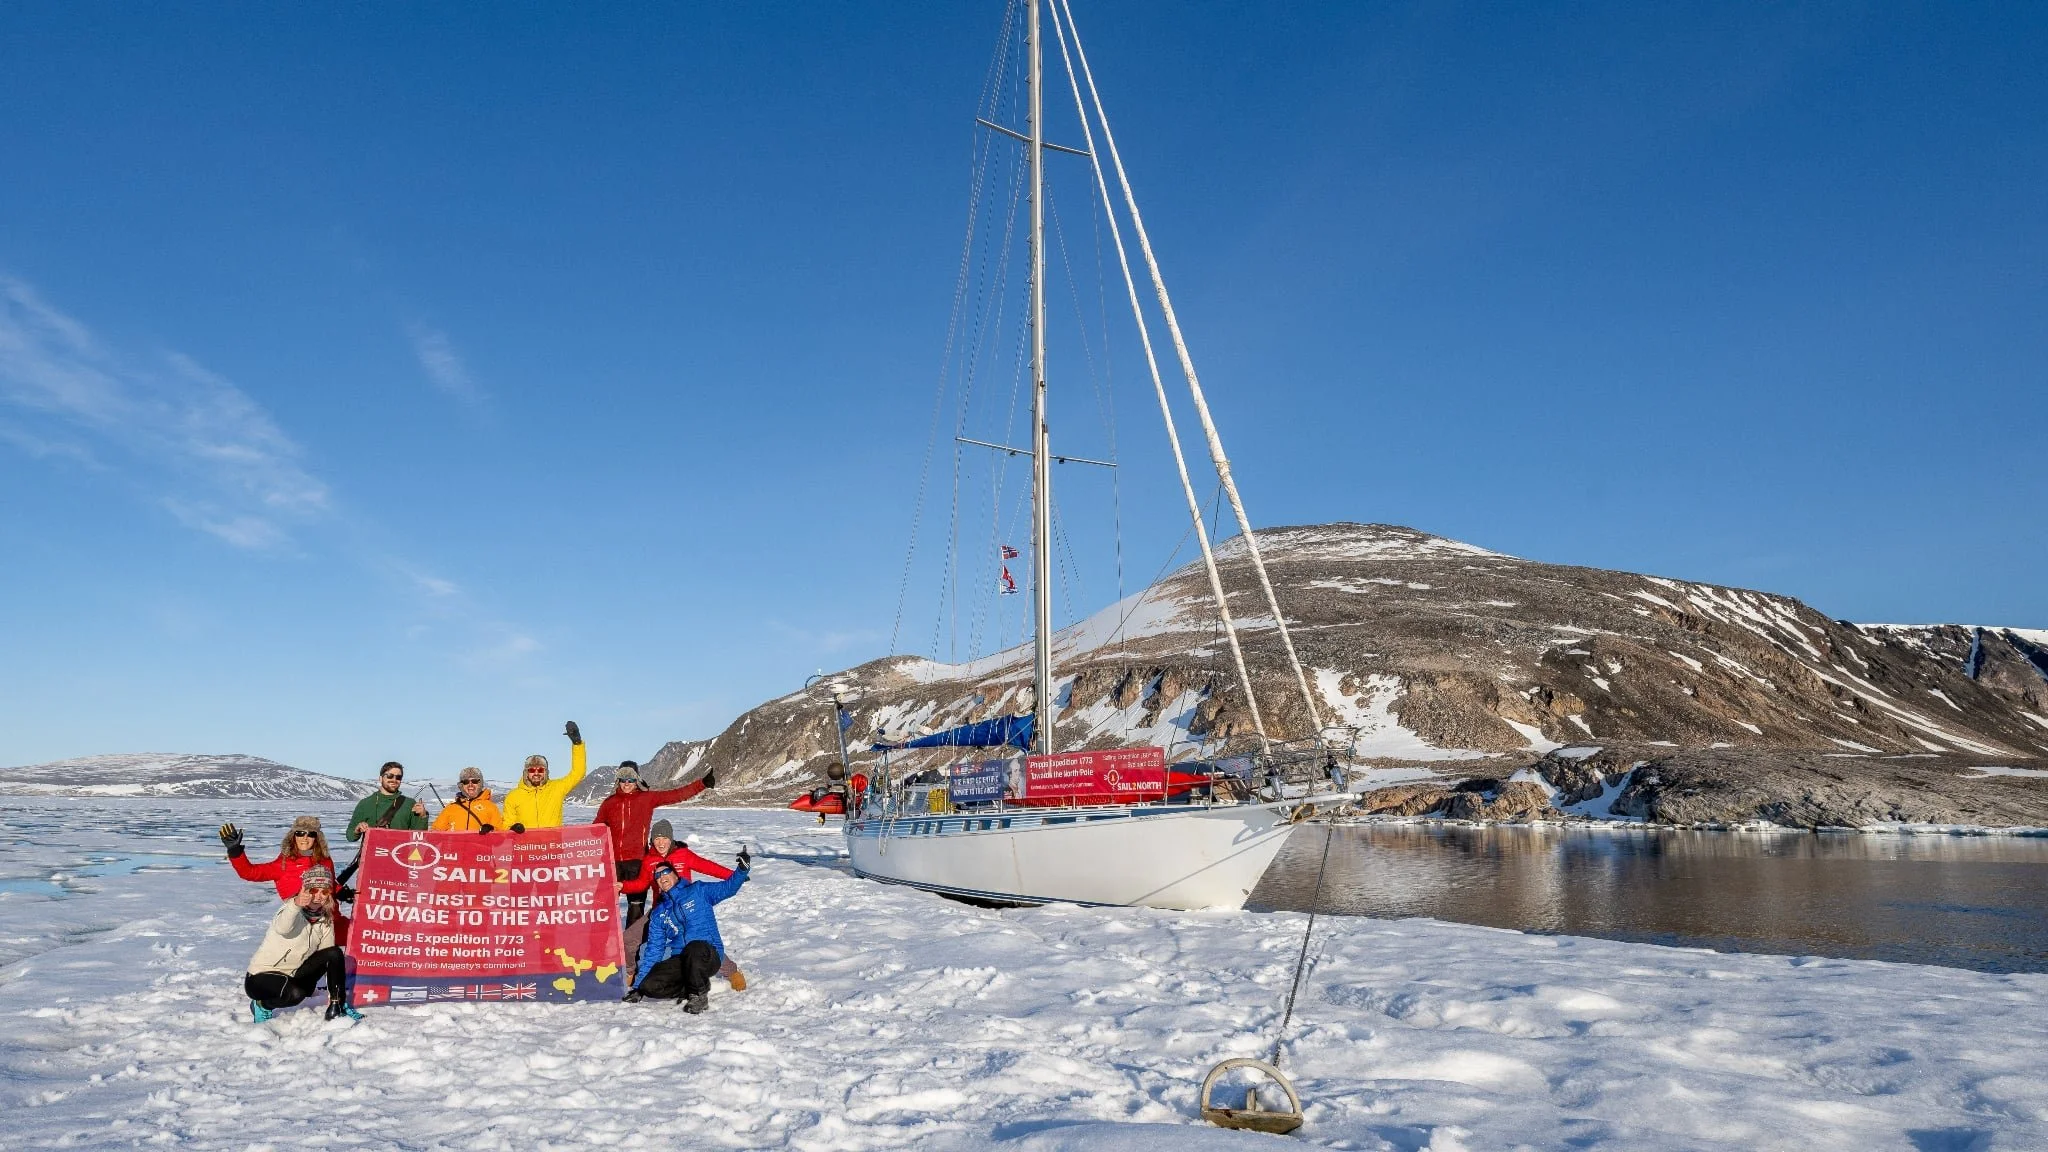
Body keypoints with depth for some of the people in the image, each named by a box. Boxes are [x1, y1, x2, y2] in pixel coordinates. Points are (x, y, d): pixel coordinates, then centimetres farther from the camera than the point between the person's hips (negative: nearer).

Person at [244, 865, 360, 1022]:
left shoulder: (326, 921, 1)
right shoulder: (291, 910, -19)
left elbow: (329, 957, 2)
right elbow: (281, 928, -44)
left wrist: (334, 995, -5)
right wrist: (296, 904, -64)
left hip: (292, 976, 6)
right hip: (260, 978, -6)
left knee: (335, 953, -12)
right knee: (295, 993, -35)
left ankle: (337, 1006, -7)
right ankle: (262, 1005, -4)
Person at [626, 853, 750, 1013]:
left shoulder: (698, 891, 6)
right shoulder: (658, 914, 16)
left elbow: (728, 887, -3)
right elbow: (653, 951, 16)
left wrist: (742, 869, -24)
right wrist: (638, 986, 11)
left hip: (709, 956, -4)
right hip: (680, 961, 4)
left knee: (694, 947, -39)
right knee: (649, 985, -20)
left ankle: (699, 995, -16)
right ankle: (690, 990, 3)